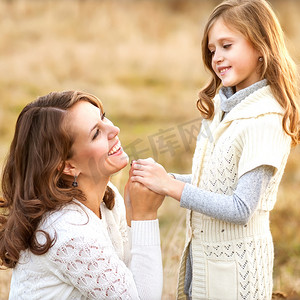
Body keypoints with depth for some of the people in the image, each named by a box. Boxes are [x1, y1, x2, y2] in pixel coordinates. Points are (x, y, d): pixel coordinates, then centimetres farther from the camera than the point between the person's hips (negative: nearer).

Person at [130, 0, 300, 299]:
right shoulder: (219, 107, 5)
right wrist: (164, 178, -5)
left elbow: (241, 209, -22)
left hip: (236, 262, -7)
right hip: (200, 252, 7)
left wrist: (172, 187, -20)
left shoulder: (266, 121, -20)